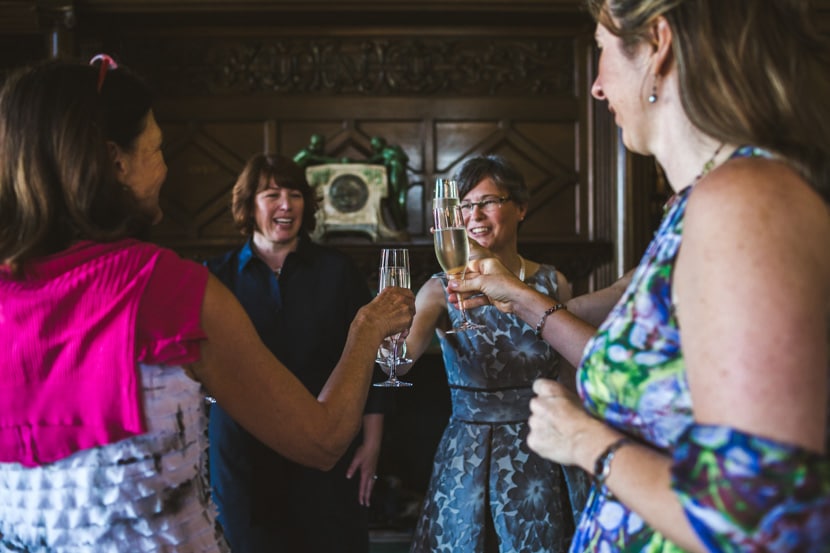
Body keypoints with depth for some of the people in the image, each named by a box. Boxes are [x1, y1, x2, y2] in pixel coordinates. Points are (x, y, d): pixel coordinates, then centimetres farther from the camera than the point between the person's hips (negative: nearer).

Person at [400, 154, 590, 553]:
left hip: (545, 460, 1)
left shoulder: (553, 284, 0)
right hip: (468, 463, -1)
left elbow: (571, 379, 8)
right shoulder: (443, 290, -6)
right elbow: (407, 350, -25)